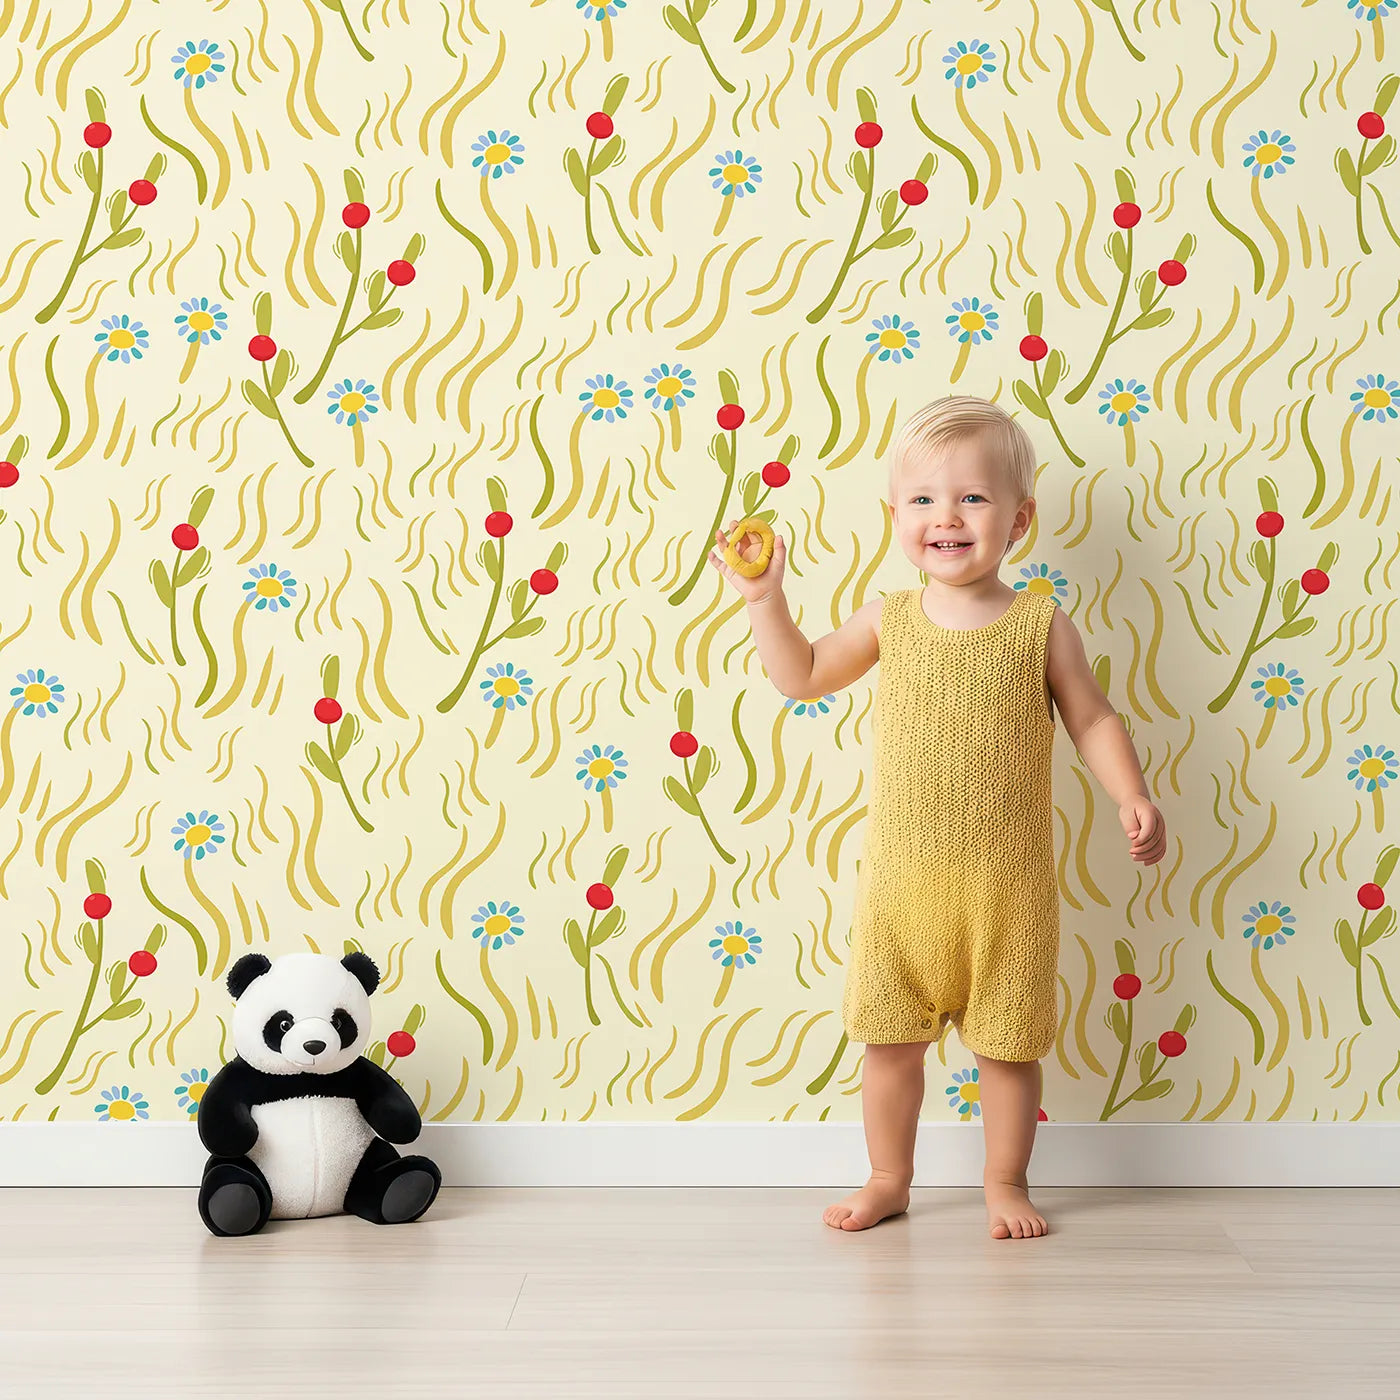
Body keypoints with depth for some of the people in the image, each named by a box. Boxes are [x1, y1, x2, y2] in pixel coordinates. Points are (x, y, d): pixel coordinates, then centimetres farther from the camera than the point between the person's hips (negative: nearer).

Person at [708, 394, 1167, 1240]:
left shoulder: (1042, 624, -5)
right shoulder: (888, 621, 1)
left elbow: (1093, 720, 2)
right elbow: (803, 677, 13)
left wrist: (1133, 797, -11)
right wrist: (765, 598, 3)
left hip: (1008, 884, -2)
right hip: (901, 878, 2)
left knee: (1008, 1045, 10)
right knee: (891, 1039, 10)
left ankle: (1006, 1184, 29)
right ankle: (889, 1180, 29)